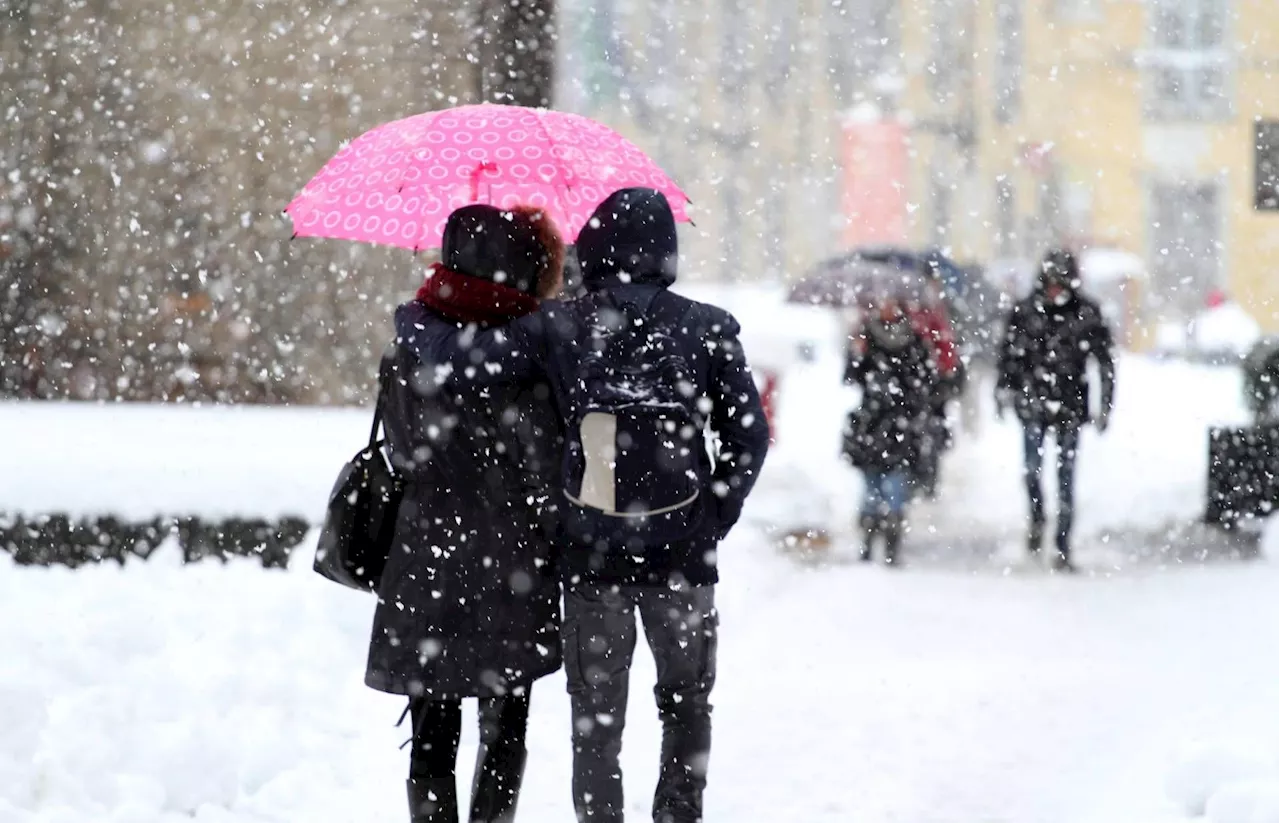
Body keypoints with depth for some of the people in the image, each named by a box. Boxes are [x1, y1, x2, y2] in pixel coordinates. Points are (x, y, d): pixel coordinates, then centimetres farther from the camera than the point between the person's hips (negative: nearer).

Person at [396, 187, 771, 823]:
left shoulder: (558, 328, -5)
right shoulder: (706, 330, -2)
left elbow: (464, 357, -12)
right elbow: (747, 437, -2)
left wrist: (412, 319, 7)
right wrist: (712, 522, 6)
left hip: (591, 556, 0)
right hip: (681, 554, 0)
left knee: (596, 721, 9)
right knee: (686, 708, 18)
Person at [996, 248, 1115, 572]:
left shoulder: (1087, 314, 0)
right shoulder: (1024, 312, 1)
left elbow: (1105, 362, 6)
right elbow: (1008, 354, 11)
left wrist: (1106, 405, 4)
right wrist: (1003, 390, 4)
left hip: (1071, 406, 0)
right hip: (1033, 402, 0)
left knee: (1066, 476, 0)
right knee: (1032, 467, -11)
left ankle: (1062, 548, 5)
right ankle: (1036, 517, 20)